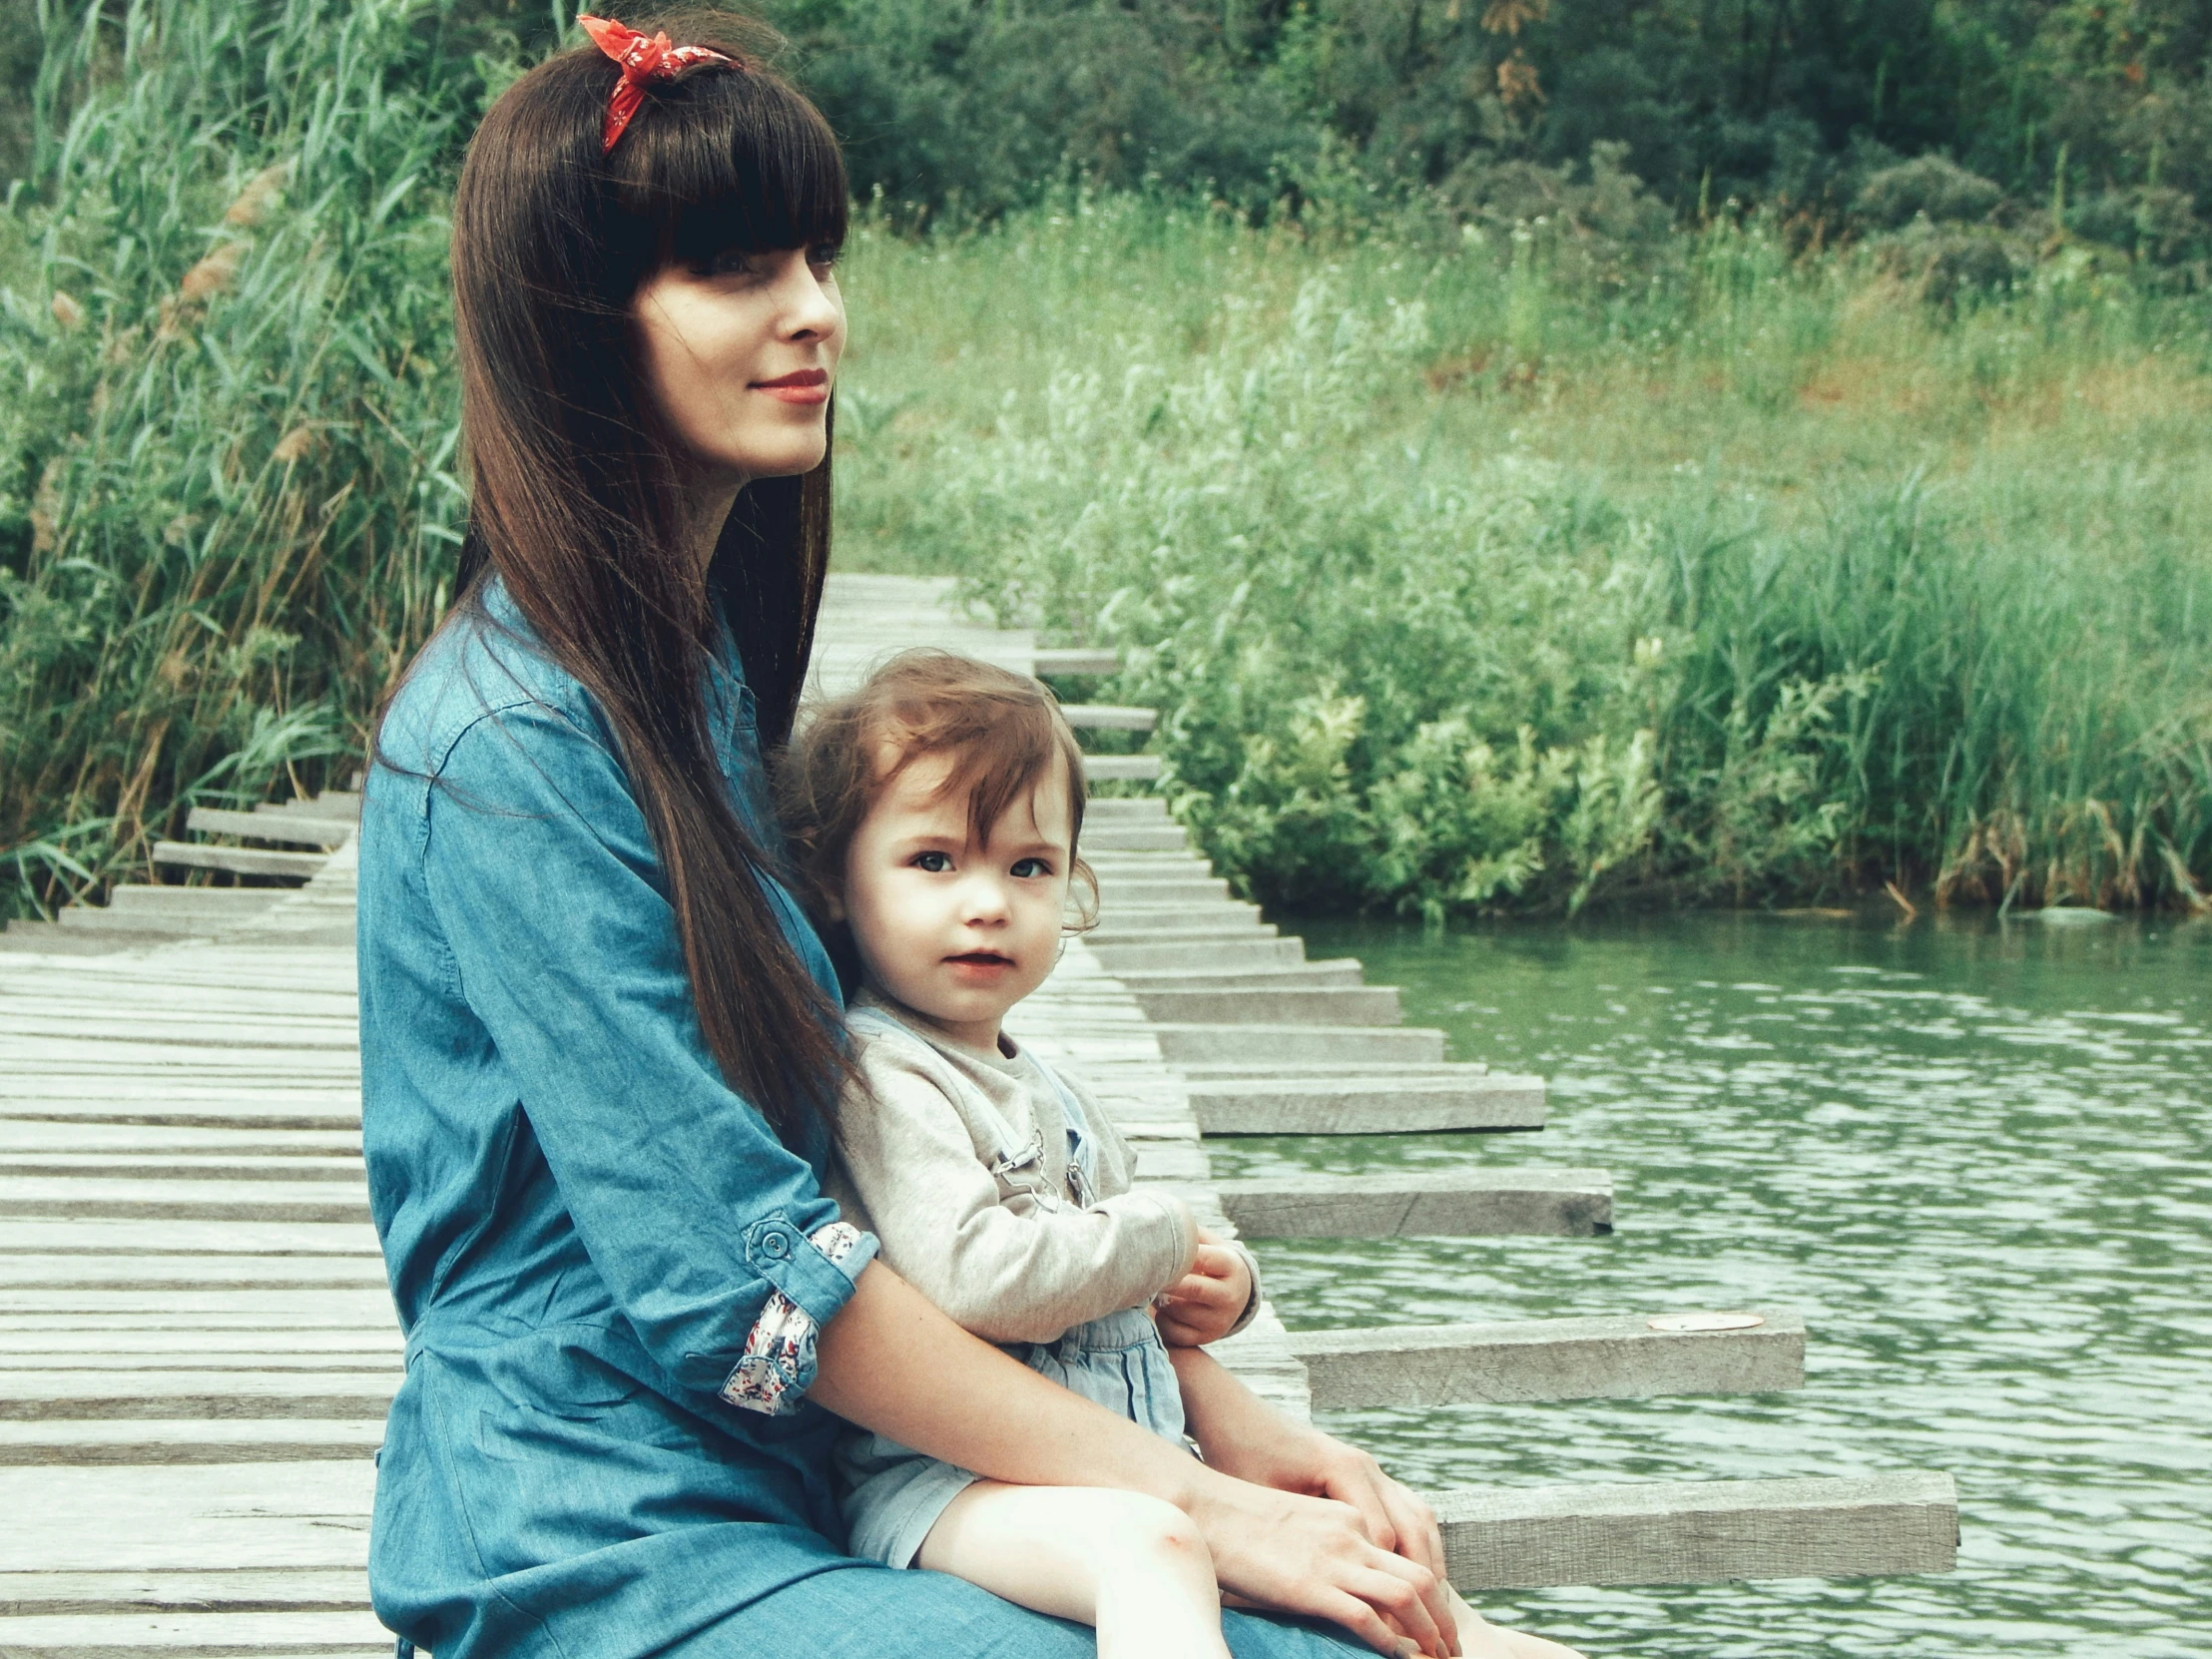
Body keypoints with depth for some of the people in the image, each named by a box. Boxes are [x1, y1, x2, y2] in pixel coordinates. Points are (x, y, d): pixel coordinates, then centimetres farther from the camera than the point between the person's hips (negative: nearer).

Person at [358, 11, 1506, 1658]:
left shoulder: (714, 657, 12)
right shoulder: (513, 744, -16)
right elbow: (737, 1270, -19)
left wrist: (1226, 1424, 4)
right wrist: (1192, 1503, -17)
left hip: (786, 1497, 8)